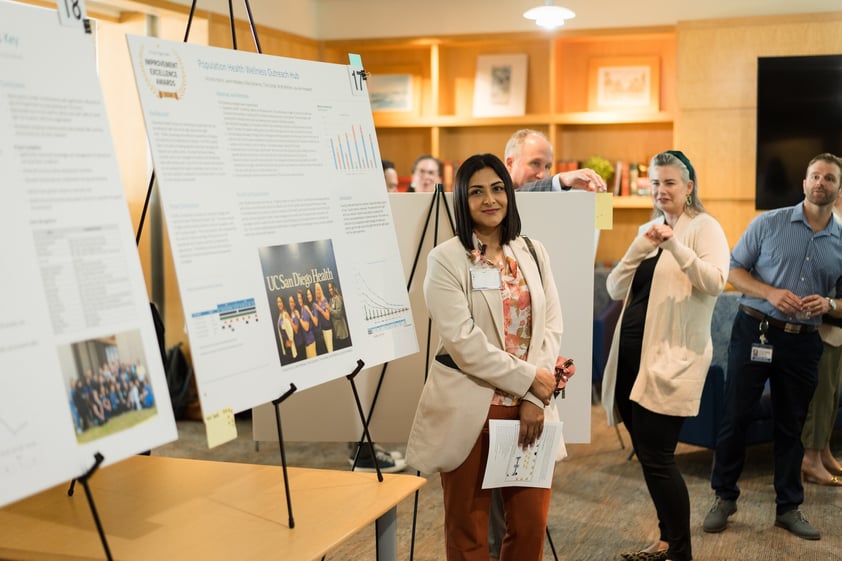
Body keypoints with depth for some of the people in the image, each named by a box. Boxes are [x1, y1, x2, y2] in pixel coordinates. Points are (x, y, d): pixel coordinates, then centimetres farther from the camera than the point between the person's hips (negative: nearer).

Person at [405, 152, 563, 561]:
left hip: (528, 405, 4)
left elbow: (551, 326, 3)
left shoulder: (533, 254, 9)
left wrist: (534, 397, -9)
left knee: (531, 522, 10)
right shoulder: (446, 259, -6)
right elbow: (462, 342, -14)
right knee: (468, 527, 8)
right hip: (469, 410, -4)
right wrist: (528, 379, -14)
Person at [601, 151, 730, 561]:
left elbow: (714, 282, -20)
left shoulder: (704, 226, -3)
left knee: (656, 457, -6)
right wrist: (641, 247, -6)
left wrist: (674, 243, -29)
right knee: (648, 455, 14)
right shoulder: (648, 230, 16)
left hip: (671, 359, -7)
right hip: (632, 354, 7)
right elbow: (615, 289, 7)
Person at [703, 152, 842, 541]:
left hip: (803, 343, 2)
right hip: (755, 331, -2)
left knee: (791, 427, 12)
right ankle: (724, 497, 19)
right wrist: (771, 293, -16)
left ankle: (789, 508, 25)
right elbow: (734, 270, -1)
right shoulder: (768, 223, -3)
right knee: (735, 417, 3)